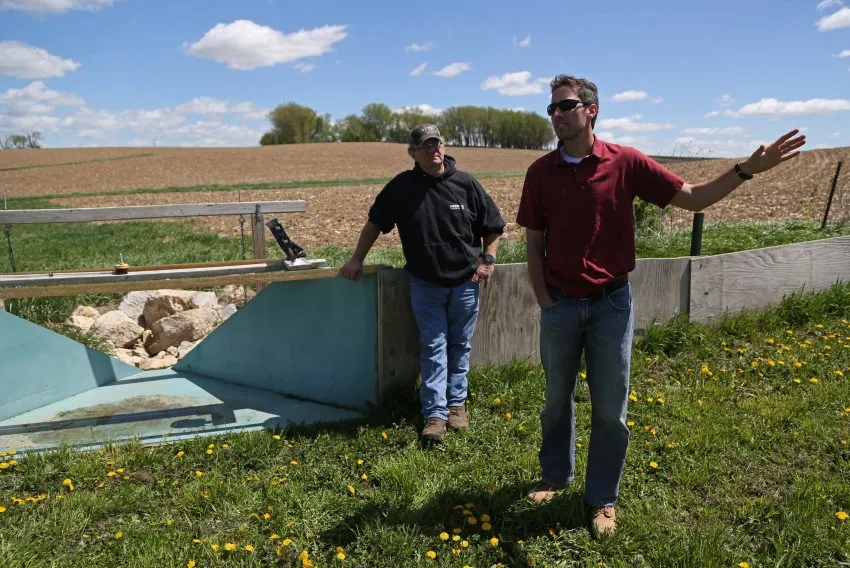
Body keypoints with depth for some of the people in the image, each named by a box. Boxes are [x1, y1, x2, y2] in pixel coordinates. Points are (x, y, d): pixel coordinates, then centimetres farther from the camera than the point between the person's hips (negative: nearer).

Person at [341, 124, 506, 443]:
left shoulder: (465, 184, -5)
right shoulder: (401, 187, -5)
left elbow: (493, 227, 4)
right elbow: (374, 223, 6)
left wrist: (488, 260, -7)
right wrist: (357, 260, 5)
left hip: (465, 282, 1)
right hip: (425, 284, 0)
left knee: (460, 346, 11)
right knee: (433, 347, 1)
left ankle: (456, 403, 25)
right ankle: (435, 413, 6)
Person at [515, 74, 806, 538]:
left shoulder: (625, 162, -5)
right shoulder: (540, 171, -1)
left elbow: (693, 198, -1)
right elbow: (534, 244, 4)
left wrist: (746, 169, -14)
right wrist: (543, 300, -2)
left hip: (611, 303, -1)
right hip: (559, 305, 1)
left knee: (609, 408, 7)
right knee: (556, 399, 15)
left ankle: (602, 498, 25)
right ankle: (555, 475, 38)